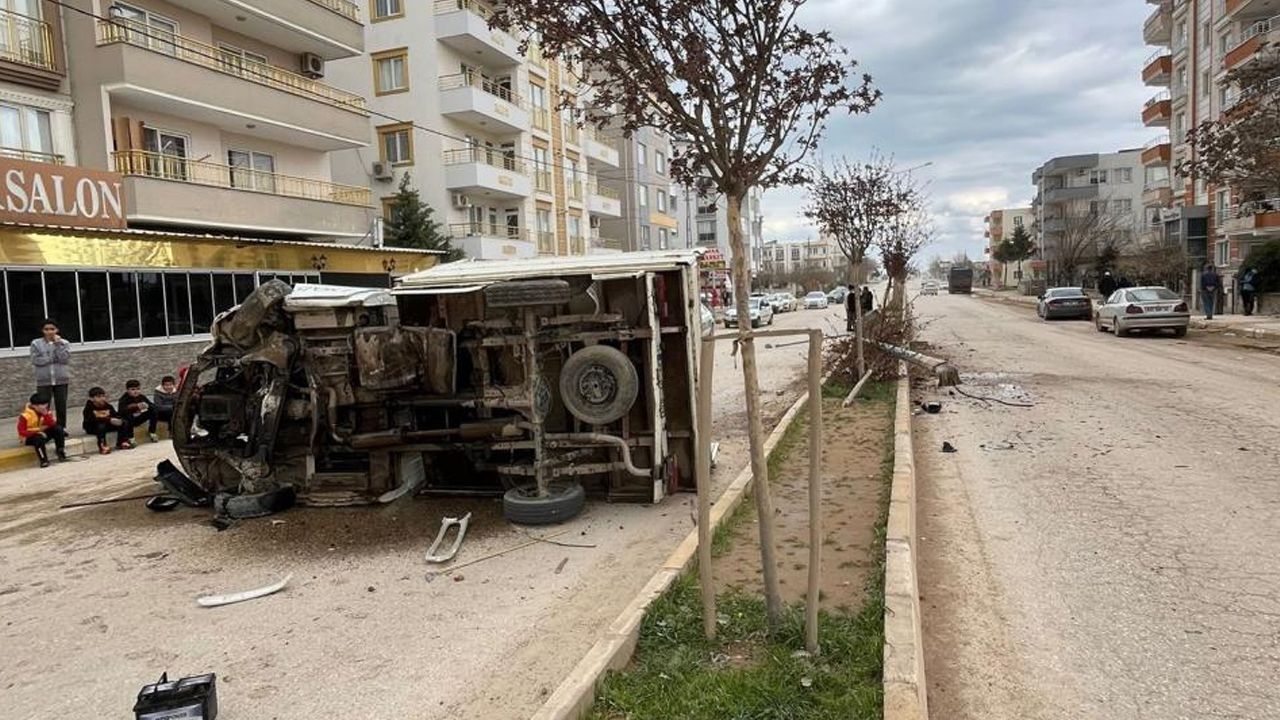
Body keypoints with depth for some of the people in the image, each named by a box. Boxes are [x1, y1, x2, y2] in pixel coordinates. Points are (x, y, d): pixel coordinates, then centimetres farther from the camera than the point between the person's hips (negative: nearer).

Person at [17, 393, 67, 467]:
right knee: (39, 439, -39)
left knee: (58, 429, -19)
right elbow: (21, 432, -23)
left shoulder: (46, 412, -3)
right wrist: (37, 432, -30)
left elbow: (53, 424, -16)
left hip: (44, 433, 5)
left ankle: (61, 453, -17)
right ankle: (44, 461, -29)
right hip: (30, 437, -5)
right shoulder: (25, 416, -19)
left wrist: (46, 414, -27)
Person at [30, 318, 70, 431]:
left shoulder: (64, 343, 3)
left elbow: (65, 359, -10)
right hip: (43, 380, -1)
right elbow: (36, 360, -8)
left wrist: (58, 344, -13)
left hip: (61, 380, 1)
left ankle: (62, 428, 17)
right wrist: (54, 358, -10)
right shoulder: (36, 343, 2)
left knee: (61, 405, 7)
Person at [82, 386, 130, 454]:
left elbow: (116, 415, -5)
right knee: (101, 426, -40)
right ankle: (103, 446, -32)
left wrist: (119, 420, -32)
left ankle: (122, 442, -7)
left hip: (107, 424, 5)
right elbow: (92, 419, -32)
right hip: (92, 427, -5)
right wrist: (109, 420, -40)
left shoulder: (108, 406, 1)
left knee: (124, 423, -11)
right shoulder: (89, 408, -17)